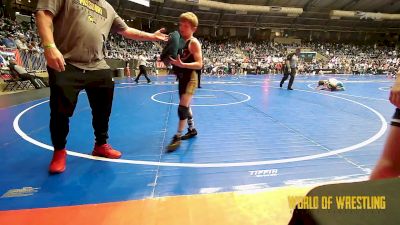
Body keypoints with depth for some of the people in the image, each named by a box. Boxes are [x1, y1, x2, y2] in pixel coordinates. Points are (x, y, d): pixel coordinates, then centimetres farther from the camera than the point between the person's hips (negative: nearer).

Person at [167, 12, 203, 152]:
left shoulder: (194, 42, -11)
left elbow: (199, 64, -20)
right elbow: (175, 59, 18)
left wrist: (181, 64, -31)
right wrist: (168, 59, -4)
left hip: (190, 78, -8)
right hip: (181, 78, 8)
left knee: (182, 107, -12)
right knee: (185, 106, 17)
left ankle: (177, 137, -4)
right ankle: (192, 130, 34)